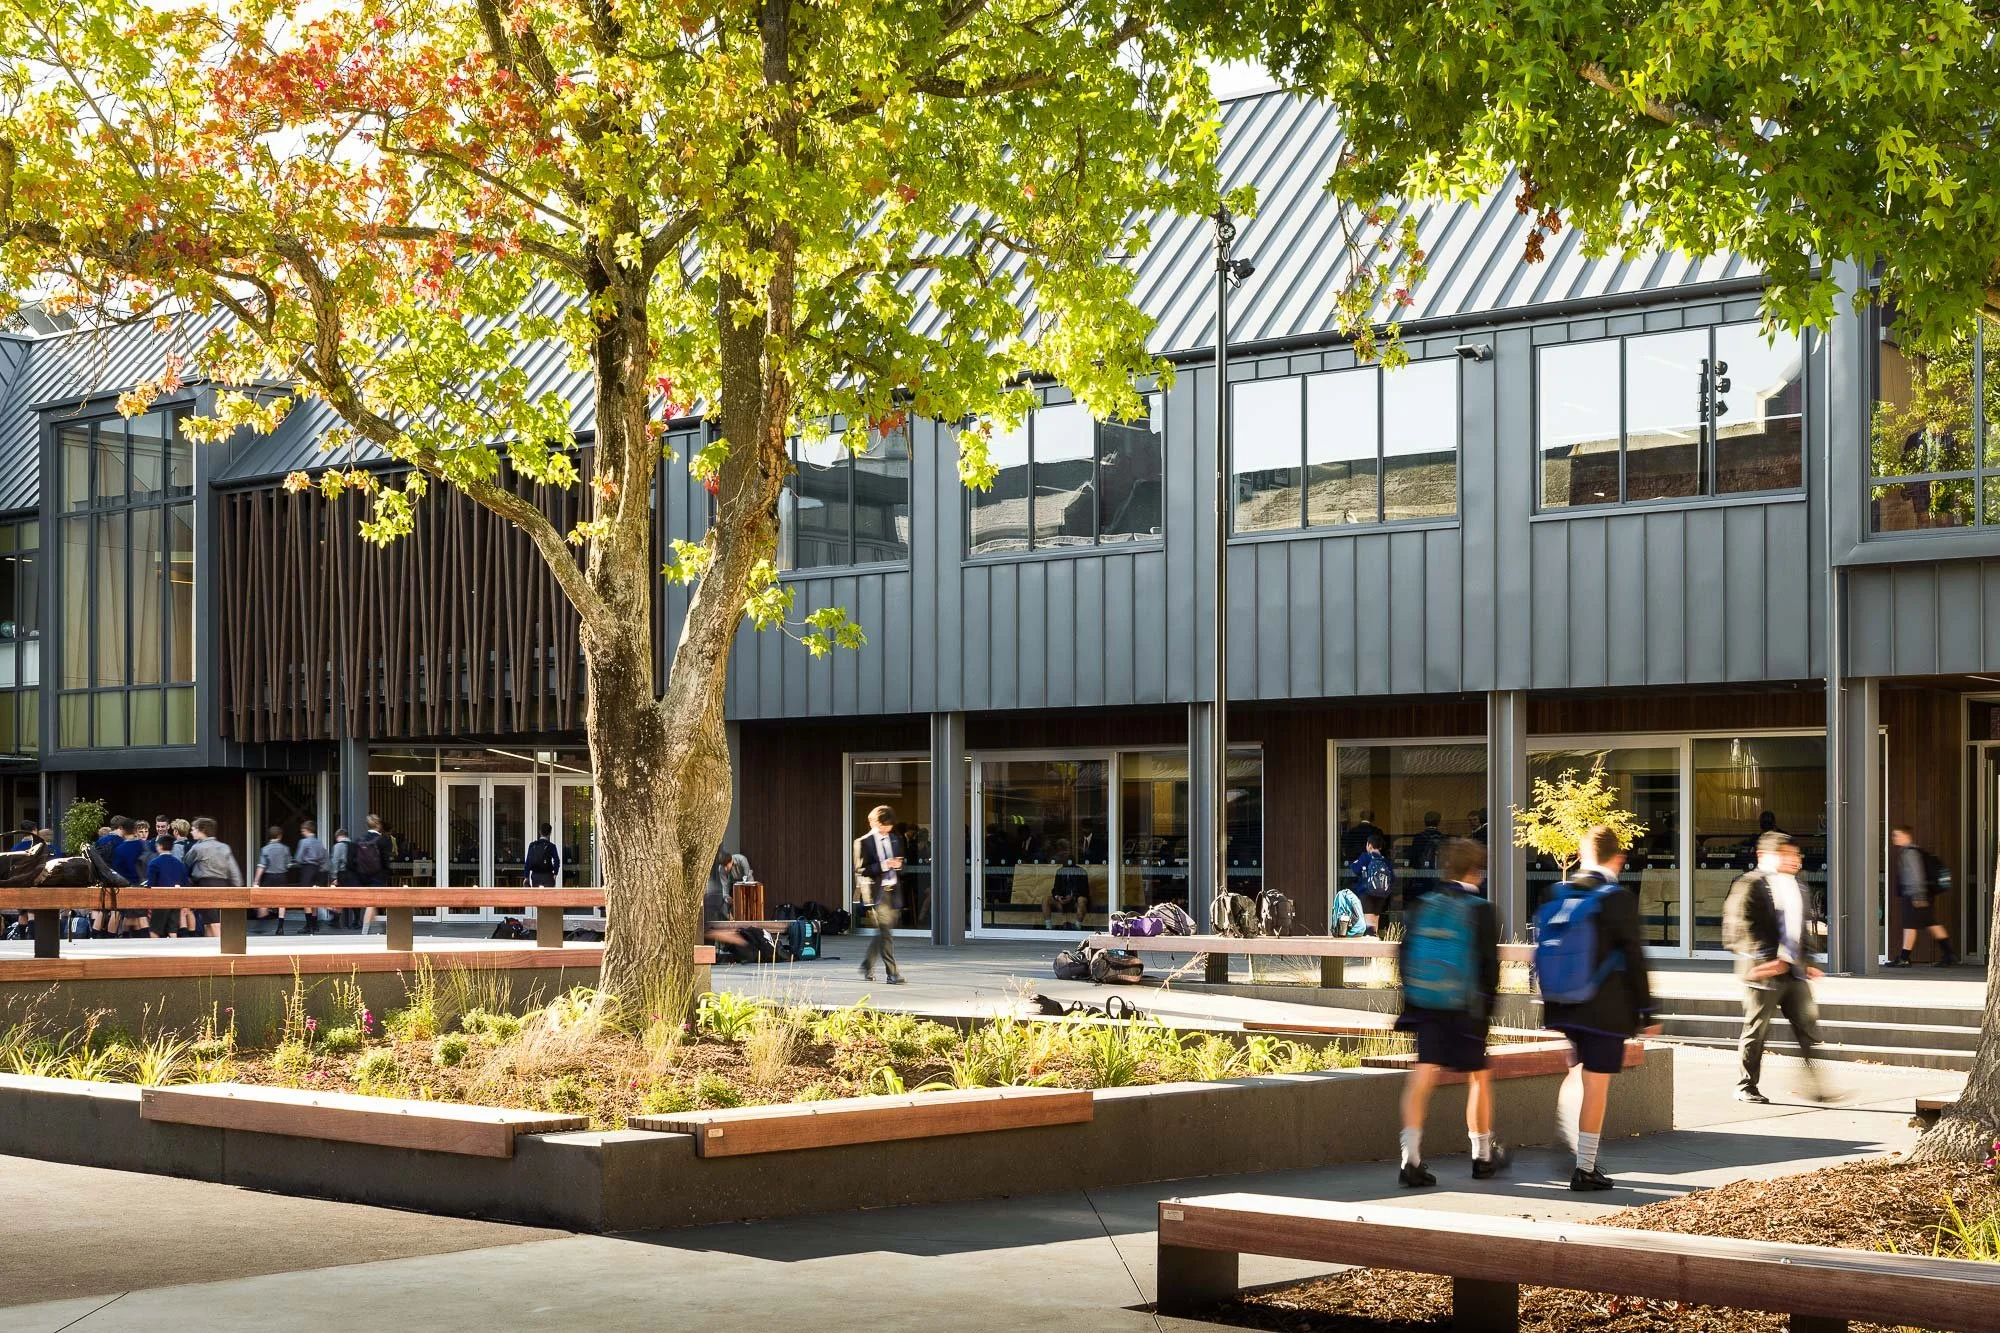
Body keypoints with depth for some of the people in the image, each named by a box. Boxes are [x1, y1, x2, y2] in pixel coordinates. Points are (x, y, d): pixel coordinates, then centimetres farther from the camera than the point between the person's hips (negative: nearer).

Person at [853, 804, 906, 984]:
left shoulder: (894, 839, 13)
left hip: (892, 889, 7)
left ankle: (867, 966, 30)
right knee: (885, 933, -9)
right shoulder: (864, 842, -6)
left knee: (883, 931, 12)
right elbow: (861, 869, -11)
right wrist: (883, 866, -23)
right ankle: (892, 973, -10)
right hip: (877, 891, -7)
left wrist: (898, 864, -2)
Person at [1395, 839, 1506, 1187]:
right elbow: (1490, 965, -8)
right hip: (1466, 1010, -3)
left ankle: (1411, 1158, -13)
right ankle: (1482, 1157, 26)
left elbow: (1406, 954, 6)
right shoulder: (1481, 911, -8)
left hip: (1426, 1005, 3)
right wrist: (1487, 1009, 2)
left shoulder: (1423, 906, 4)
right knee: (1479, 1078, 13)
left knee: (1423, 1074, -1)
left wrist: (1411, 1001, 13)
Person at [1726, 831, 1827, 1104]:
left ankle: (1814, 1084, 4)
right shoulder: (1750, 885, -8)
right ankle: (1745, 1087, 12)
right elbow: (1742, 927, -15)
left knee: (1808, 1026, 1)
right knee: (1757, 1029, 1)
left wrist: (1807, 961, 12)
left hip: (1794, 970, 7)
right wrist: (1768, 959, -21)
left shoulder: (1798, 888, 17)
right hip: (1765, 970, -7)